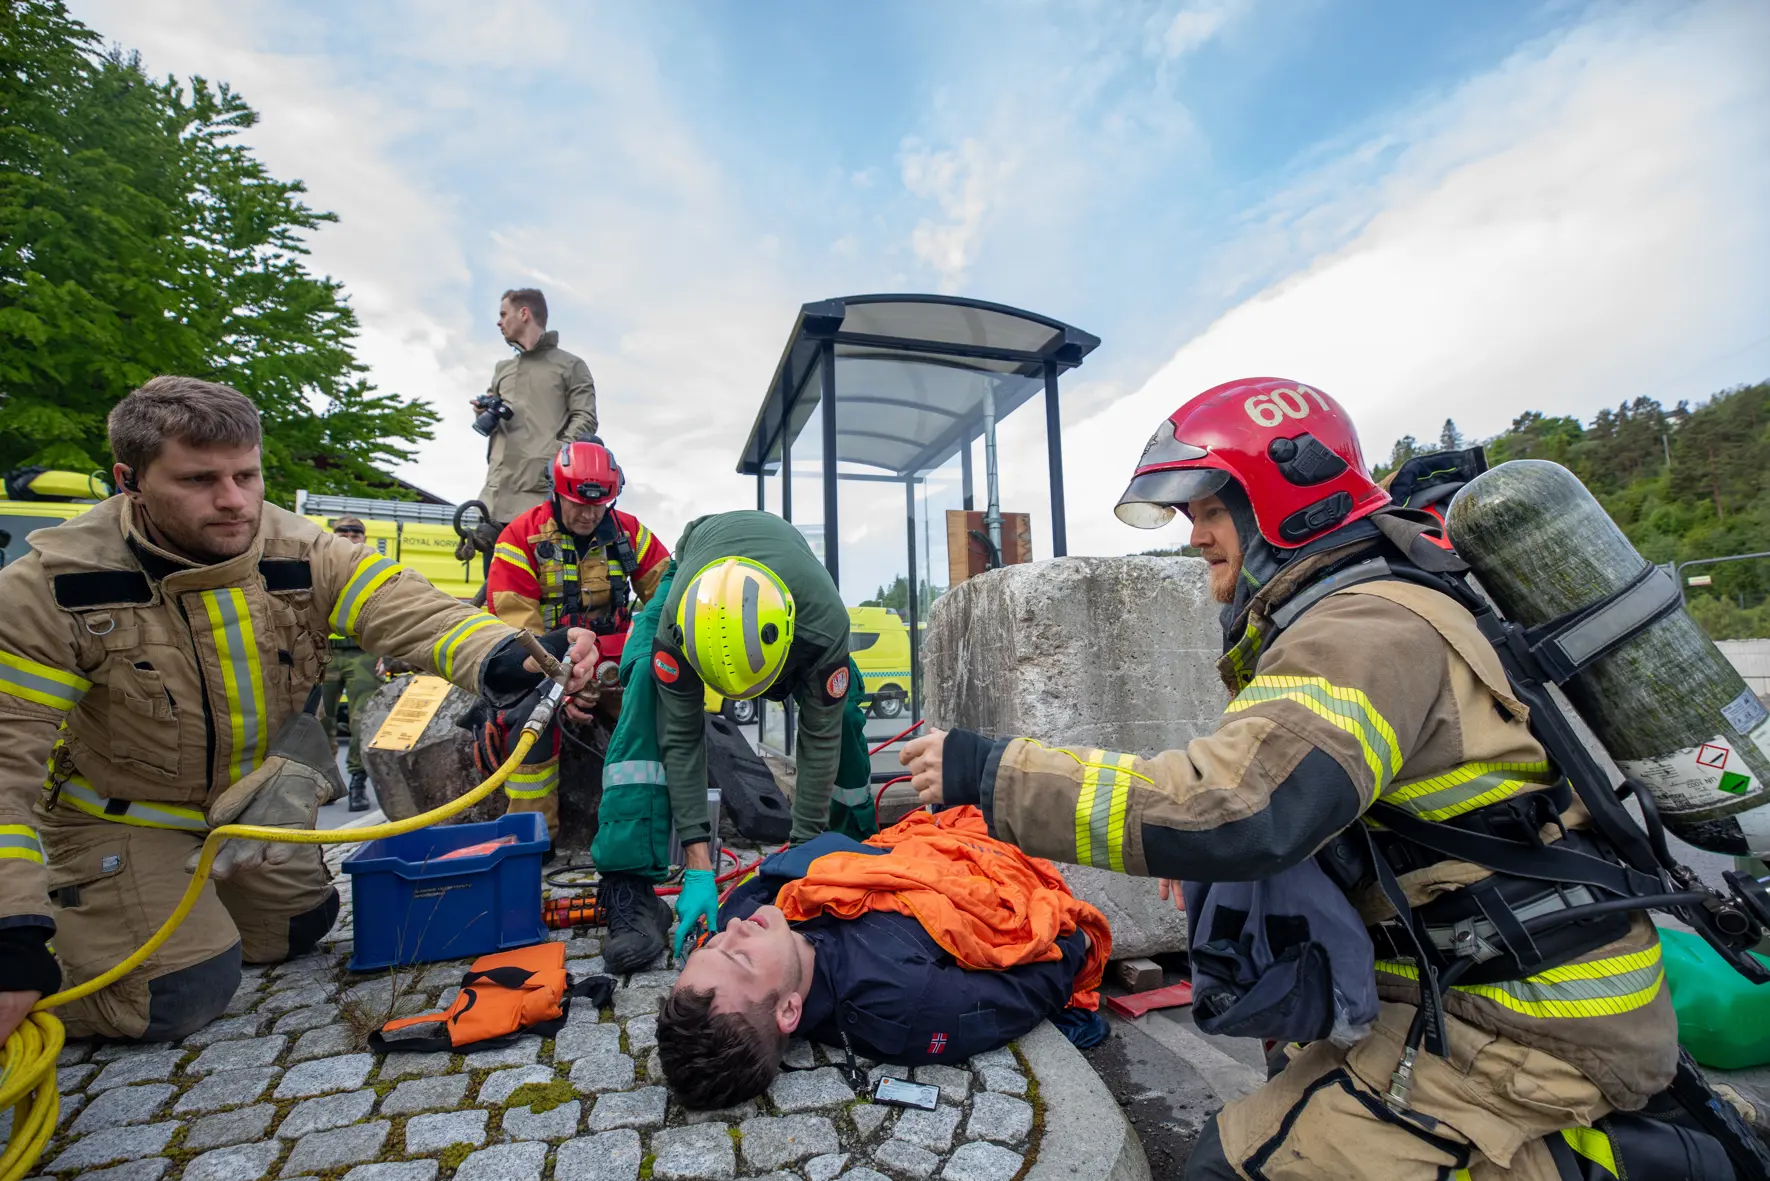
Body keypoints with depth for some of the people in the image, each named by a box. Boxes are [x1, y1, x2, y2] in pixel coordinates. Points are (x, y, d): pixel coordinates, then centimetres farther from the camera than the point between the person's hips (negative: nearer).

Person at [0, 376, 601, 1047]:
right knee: (186, 993, -13)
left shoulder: (305, 556, -18)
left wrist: (512, 663, -56)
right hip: (120, 818, -4)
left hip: (250, 807, 4)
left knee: (302, 930, 15)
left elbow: (413, 614, -34)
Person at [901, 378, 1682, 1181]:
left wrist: (991, 775, -33)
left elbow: (1234, 809, -37)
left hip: (1527, 1030, -10)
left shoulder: (1369, 628, -24)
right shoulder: (1356, 614, 10)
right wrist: (1207, 850, 3)